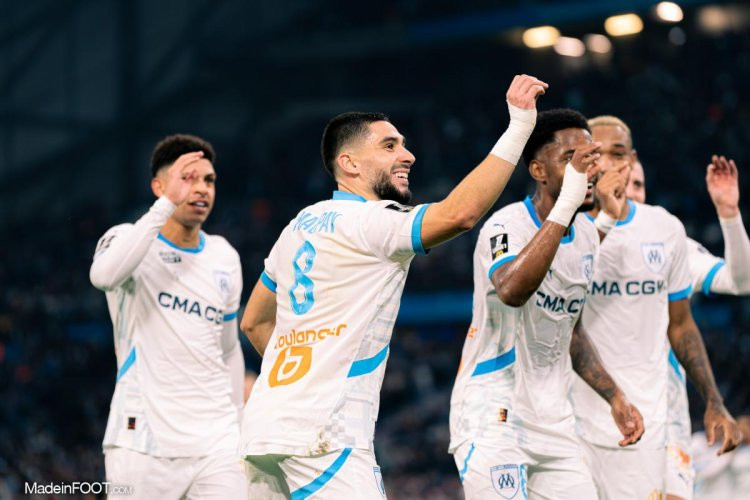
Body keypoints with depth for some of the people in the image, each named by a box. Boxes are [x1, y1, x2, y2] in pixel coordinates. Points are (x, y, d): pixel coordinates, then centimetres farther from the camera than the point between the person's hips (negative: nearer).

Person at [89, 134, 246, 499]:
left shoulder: (225, 259, 14)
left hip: (216, 444, 4)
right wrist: (167, 204, -27)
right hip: (142, 442, -4)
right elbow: (104, 275, -28)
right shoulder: (127, 239, -2)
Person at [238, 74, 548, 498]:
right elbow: (459, 213, -25)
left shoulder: (301, 224, 18)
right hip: (324, 433, -9)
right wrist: (520, 126, -22)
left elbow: (254, 322, 27)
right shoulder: (368, 223, -9)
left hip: (265, 427, 9)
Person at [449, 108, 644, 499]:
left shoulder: (586, 234, 10)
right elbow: (512, 291, -39)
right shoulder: (506, 226, -15)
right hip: (493, 419, -8)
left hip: (554, 422, 8)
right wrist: (564, 207, -40)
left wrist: (614, 397, 20)